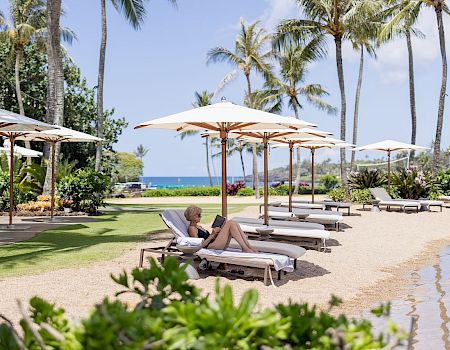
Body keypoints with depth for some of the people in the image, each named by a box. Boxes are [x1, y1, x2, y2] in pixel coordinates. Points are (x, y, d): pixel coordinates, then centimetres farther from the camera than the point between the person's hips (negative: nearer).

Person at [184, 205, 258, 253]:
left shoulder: (199, 227, 29)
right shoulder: (191, 228, -1)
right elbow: (201, 245, -11)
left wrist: (215, 232, 8)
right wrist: (212, 235, -10)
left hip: (216, 244, 9)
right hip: (211, 246, -9)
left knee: (233, 222, -7)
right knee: (230, 223, -18)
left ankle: (249, 247, -16)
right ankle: (245, 249, -23)